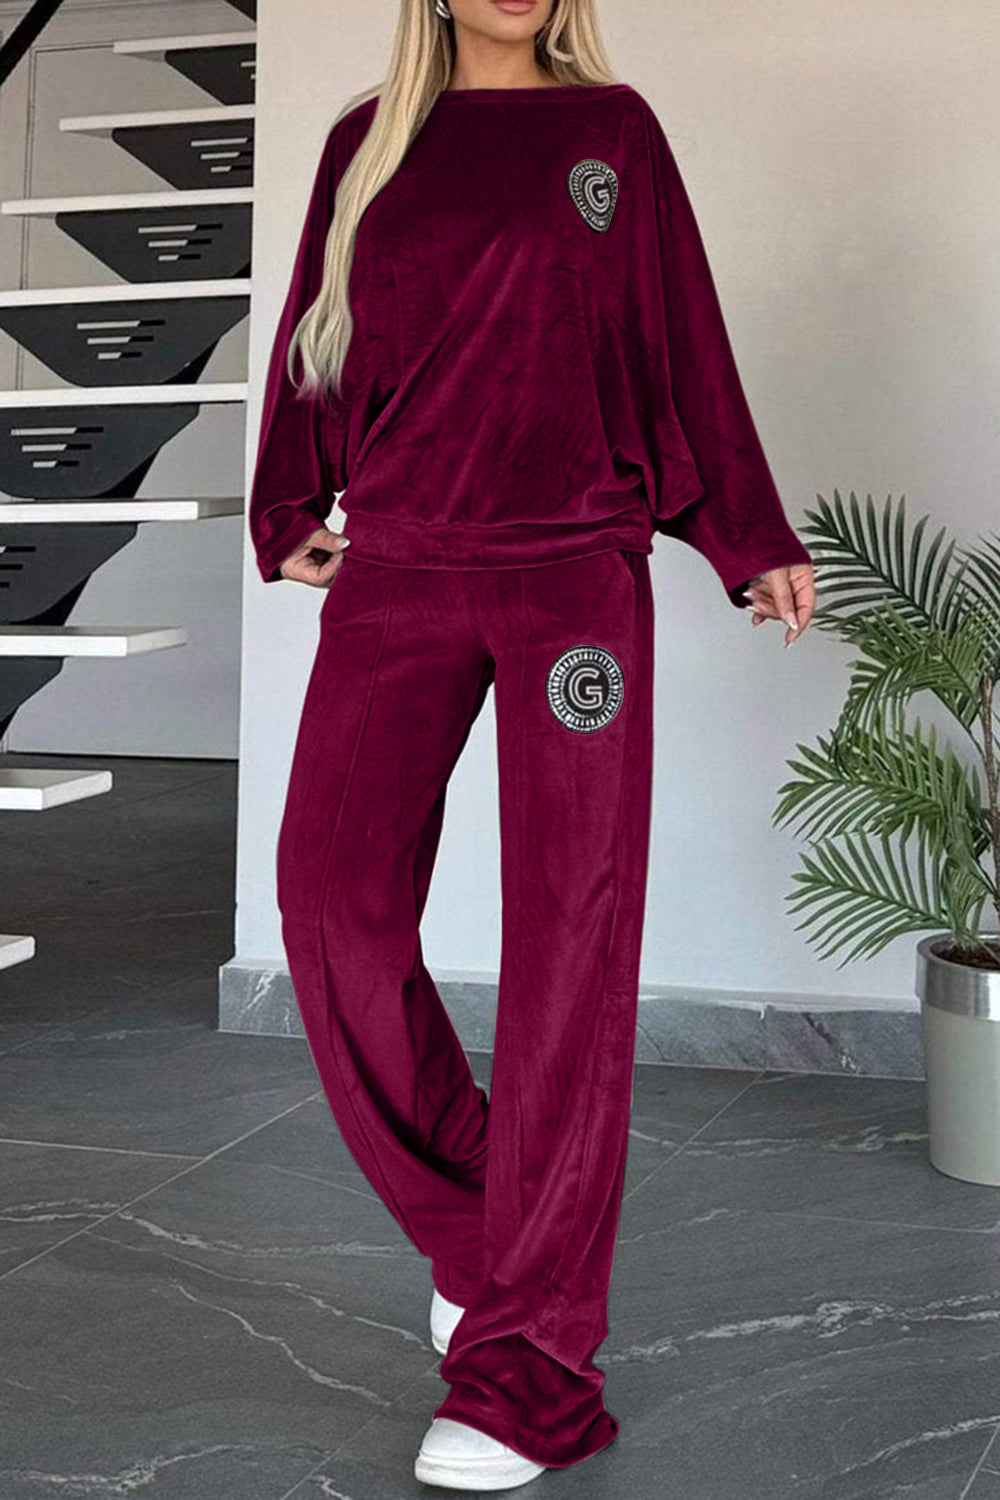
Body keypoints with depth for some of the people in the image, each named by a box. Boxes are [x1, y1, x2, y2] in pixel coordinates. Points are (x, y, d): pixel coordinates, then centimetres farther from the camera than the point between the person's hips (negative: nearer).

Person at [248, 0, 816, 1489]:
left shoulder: (614, 126, 11)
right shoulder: (368, 141, 15)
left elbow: (683, 340, 12)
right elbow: (316, 340, 21)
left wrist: (752, 541, 11)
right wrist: (289, 516, 15)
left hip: (579, 568, -1)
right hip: (400, 571, 2)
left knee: (569, 942, -7)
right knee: (336, 902, -14)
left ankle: (531, 1364, -1)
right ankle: (473, 1235, 7)